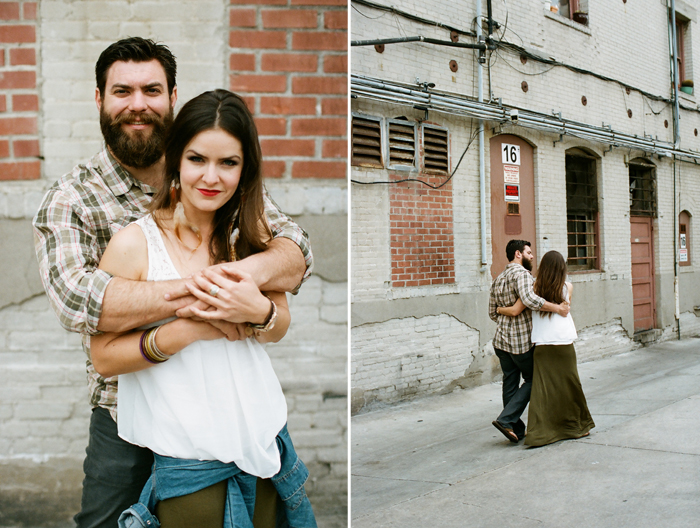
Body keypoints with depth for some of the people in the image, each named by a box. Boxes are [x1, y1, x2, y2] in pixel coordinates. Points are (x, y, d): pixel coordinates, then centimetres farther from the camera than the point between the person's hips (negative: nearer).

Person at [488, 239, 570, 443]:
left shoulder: (498, 279, 13)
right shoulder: (521, 273, -13)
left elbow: (493, 313, 17)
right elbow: (529, 299, -32)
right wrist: (557, 308, -29)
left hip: (502, 340, 8)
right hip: (522, 342, -8)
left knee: (510, 384, 10)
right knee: (532, 380, 6)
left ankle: (516, 430, 15)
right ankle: (506, 419, -5)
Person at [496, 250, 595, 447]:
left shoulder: (534, 288, -1)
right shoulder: (568, 287, 2)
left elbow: (514, 311, -4)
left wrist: (499, 309, 15)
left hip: (542, 345, 0)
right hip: (565, 344, 0)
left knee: (542, 388, 0)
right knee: (570, 384, 13)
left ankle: (539, 432, -8)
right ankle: (576, 425, 27)